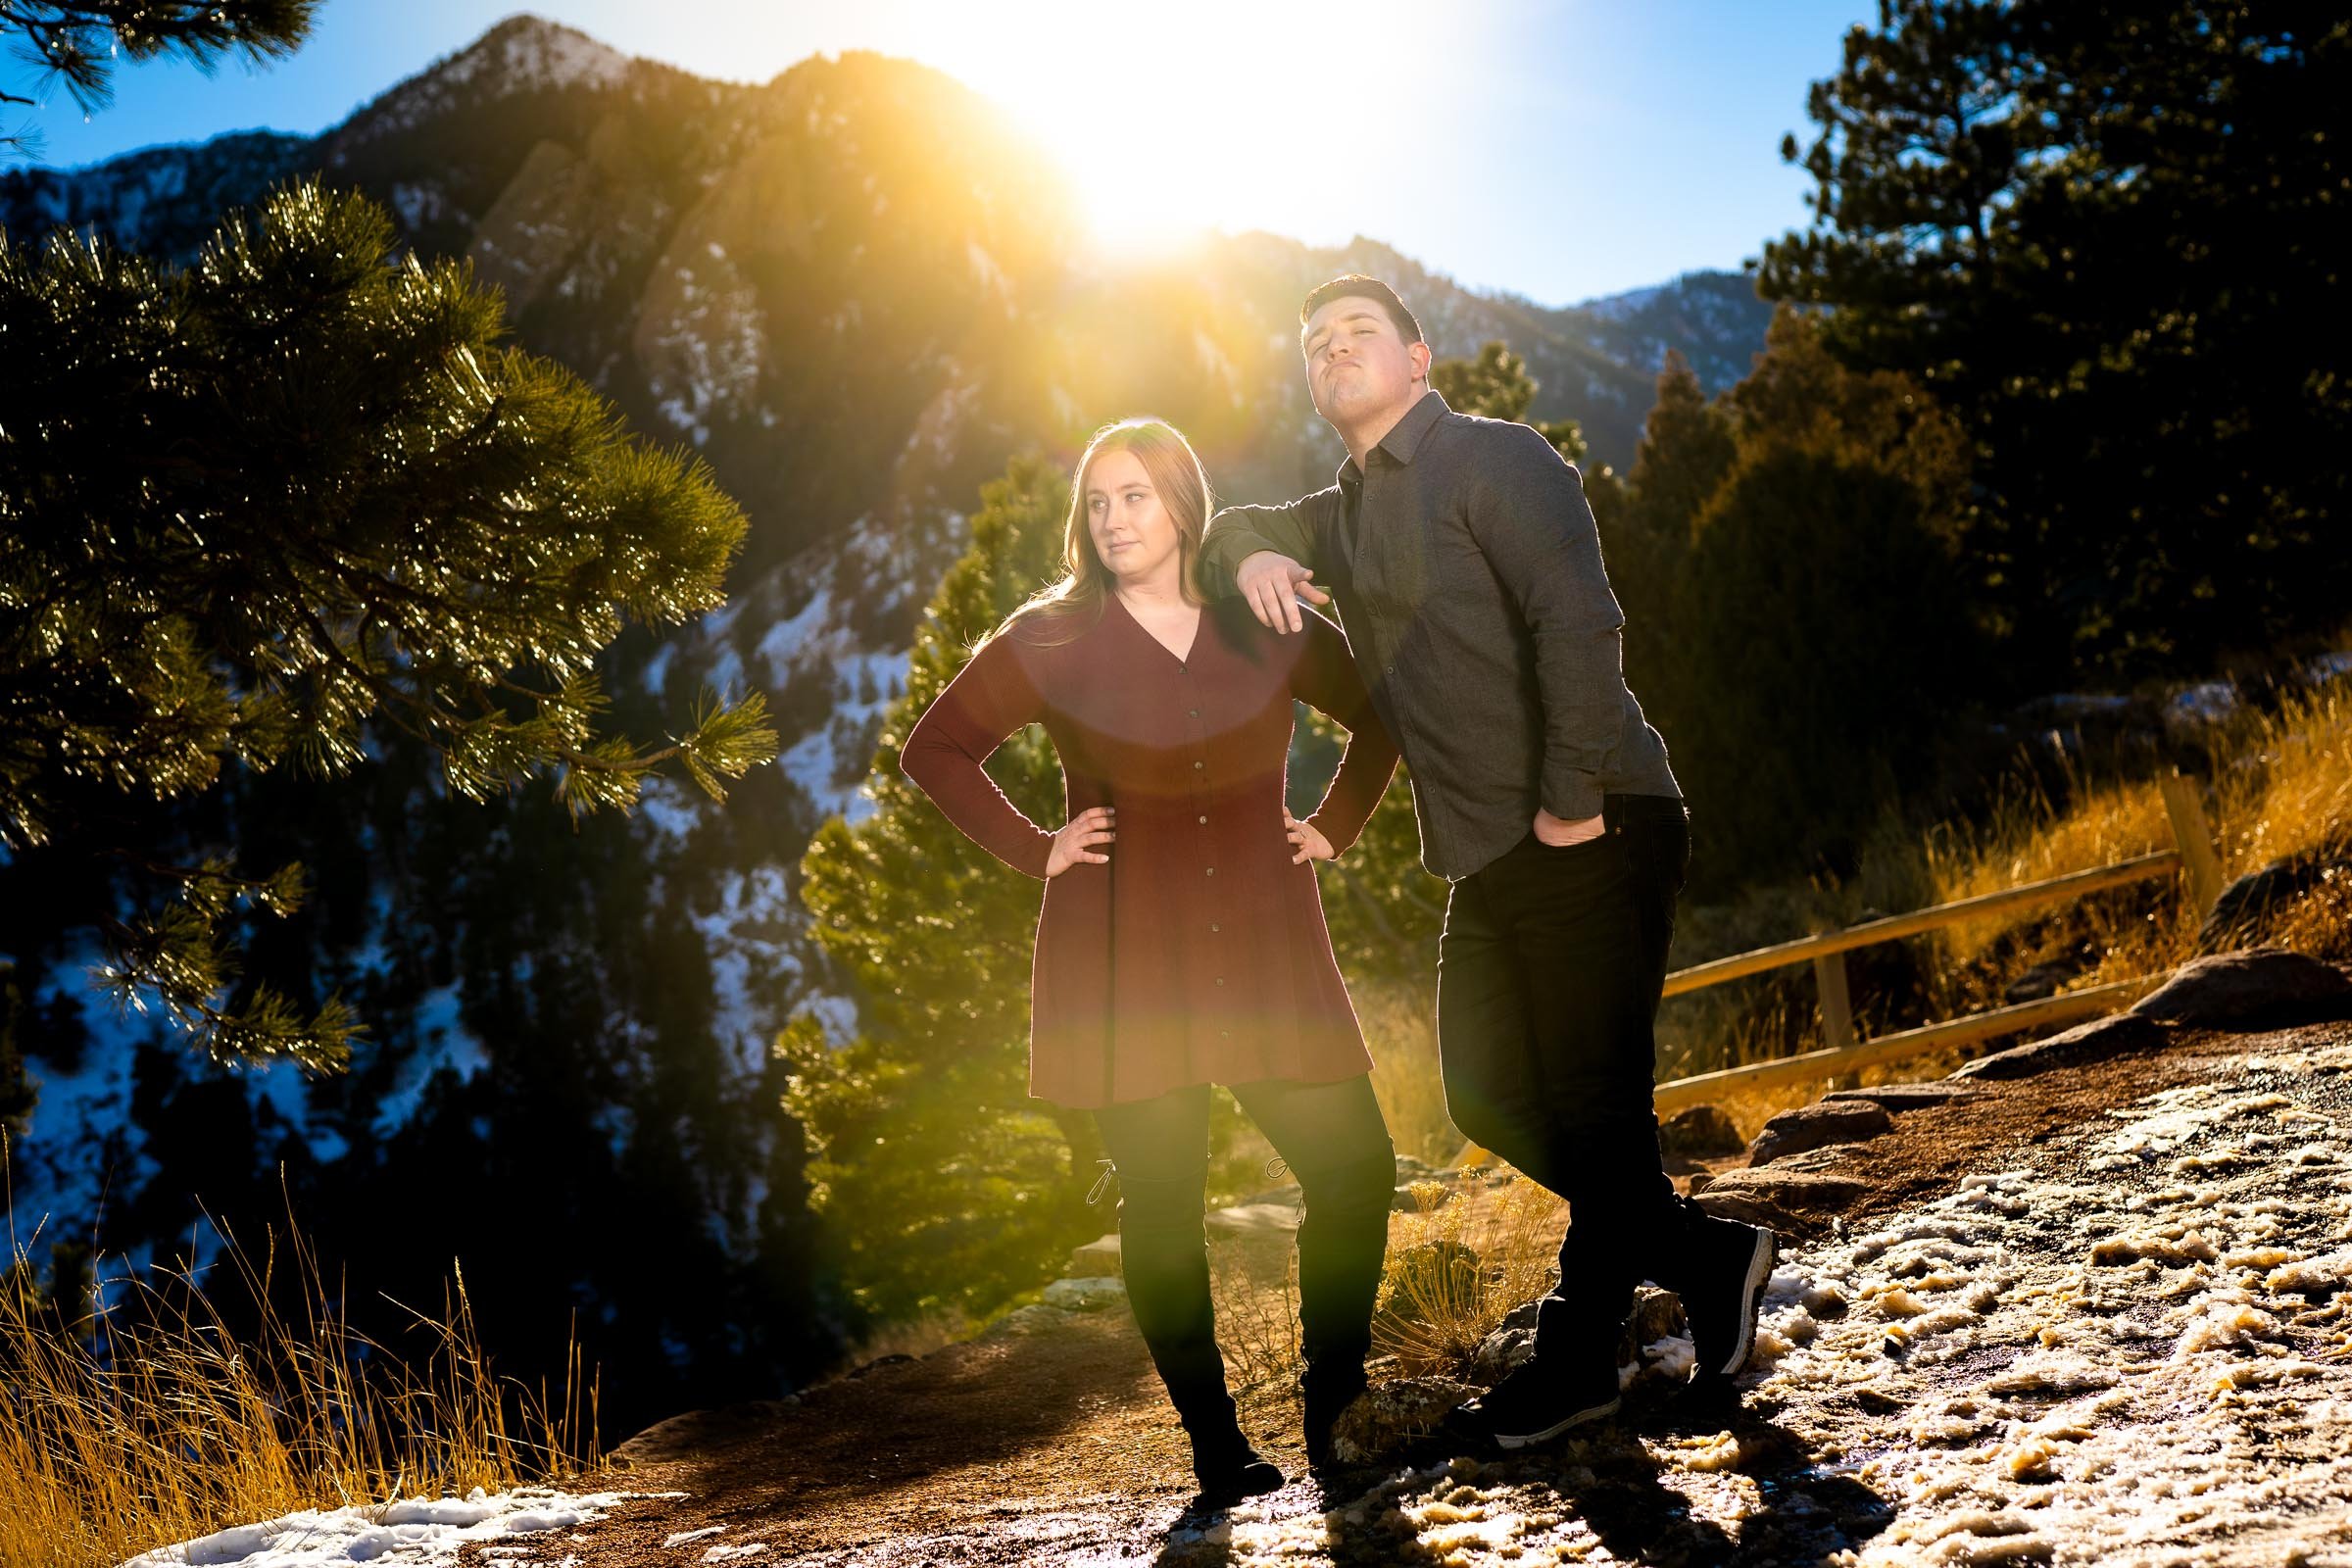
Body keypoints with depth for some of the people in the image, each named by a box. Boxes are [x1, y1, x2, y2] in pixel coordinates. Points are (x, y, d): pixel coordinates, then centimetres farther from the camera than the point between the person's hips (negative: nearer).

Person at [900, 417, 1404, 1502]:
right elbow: (935, 749, 8)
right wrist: (1032, 848, -1)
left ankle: (1333, 1406, 17)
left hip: (1266, 952, 2)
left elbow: (1382, 714, 19)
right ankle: (1216, 1447, 12)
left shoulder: (1268, 628, 5)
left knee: (1355, 1167, -4)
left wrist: (1336, 826, 8)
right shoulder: (1053, 639, 1)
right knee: (1162, 1204, -1)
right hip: (1126, 963, -2)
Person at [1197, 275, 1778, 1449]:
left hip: (1593, 835, -9)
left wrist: (1573, 800, -21)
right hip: (1490, 860, 9)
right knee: (1490, 1095, 12)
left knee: (1593, 1099, -3)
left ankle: (1577, 1354, 10)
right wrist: (1248, 554, 8)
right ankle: (1707, 1259, 23)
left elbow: (1577, 622, -18)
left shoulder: (1493, 460, -7)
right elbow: (1231, 528, 33)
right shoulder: (1342, 518, 18)